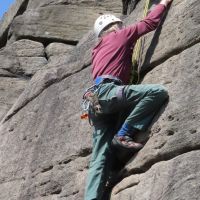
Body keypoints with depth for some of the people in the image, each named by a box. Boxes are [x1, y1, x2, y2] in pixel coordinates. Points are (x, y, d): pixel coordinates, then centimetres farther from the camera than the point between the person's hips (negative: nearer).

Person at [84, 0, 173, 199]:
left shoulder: (98, 50, 36)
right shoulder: (120, 35, 16)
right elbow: (150, 22, 20)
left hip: (96, 99, 8)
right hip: (107, 91, -8)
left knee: (100, 157, -1)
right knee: (158, 92, -19)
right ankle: (124, 135, -18)